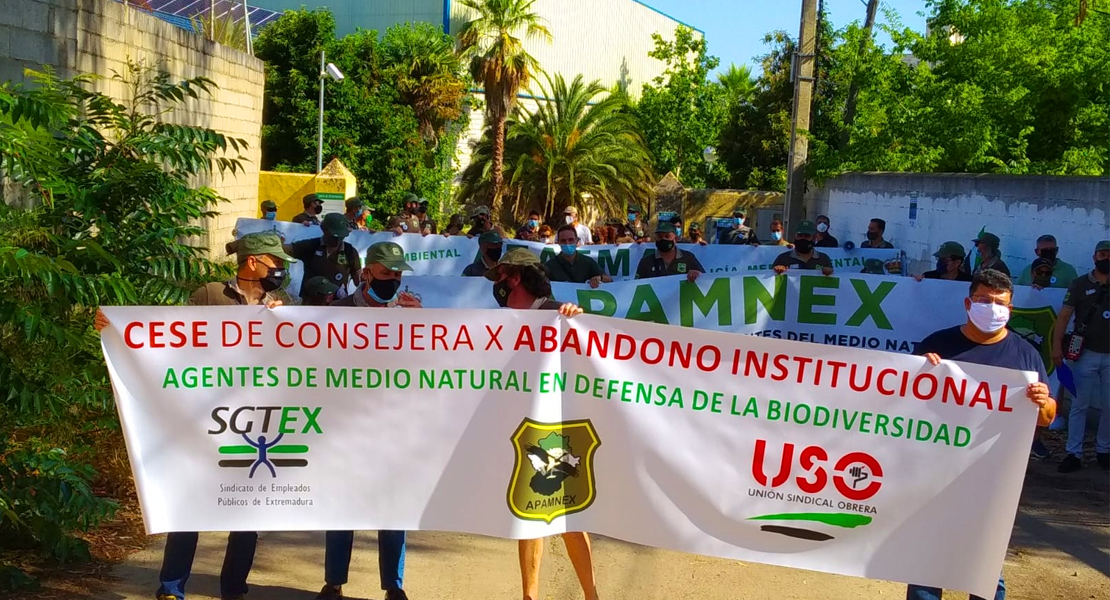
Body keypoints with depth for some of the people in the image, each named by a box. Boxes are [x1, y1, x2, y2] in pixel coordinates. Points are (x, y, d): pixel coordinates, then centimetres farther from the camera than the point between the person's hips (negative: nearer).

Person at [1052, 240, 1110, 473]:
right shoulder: (1080, 284, 0)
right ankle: (1074, 454, 5)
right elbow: (1064, 316, -4)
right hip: (1086, 354, -2)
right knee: (1079, 405, 2)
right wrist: (1057, 347, -13)